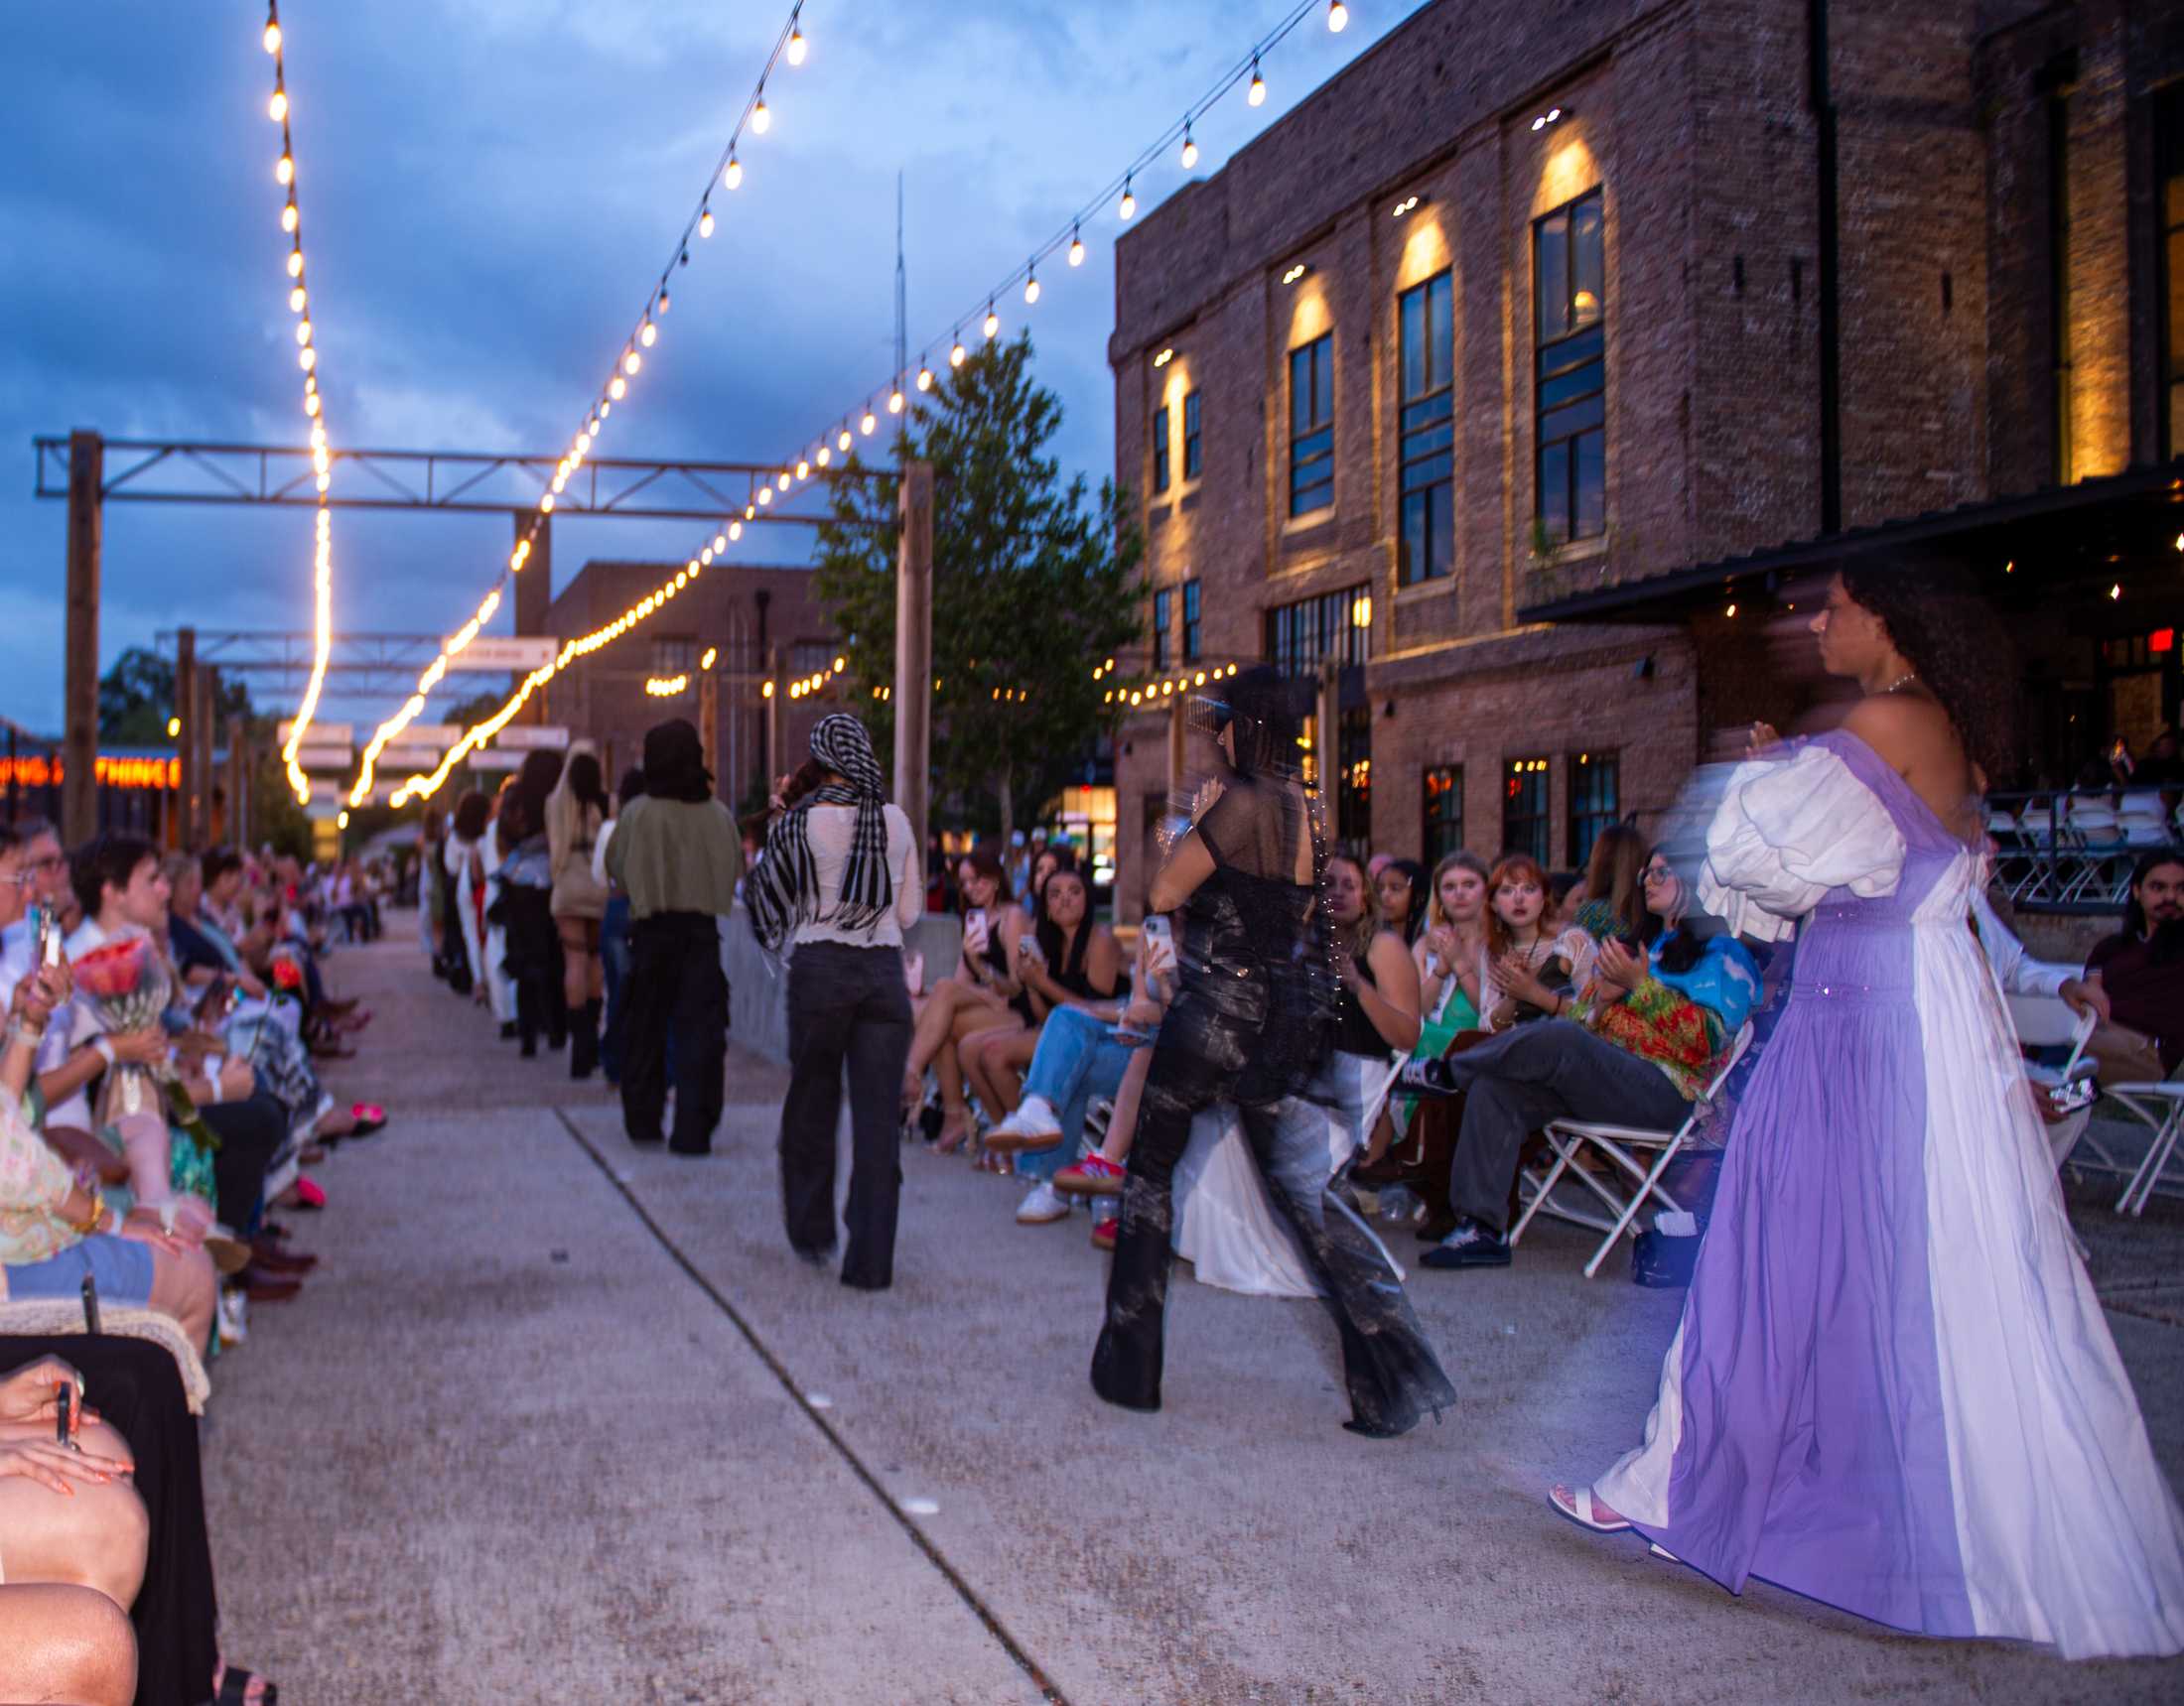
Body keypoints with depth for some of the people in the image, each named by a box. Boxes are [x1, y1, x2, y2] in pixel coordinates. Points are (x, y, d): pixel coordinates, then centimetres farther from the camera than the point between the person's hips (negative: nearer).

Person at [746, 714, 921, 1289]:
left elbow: (769, 891, 5)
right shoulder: (896, 821, 2)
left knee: (812, 1102, 17)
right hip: (884, 971, 2)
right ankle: (871, 1260, 1)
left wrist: (777, 825, 17)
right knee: (877, 1114, 2)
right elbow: (910, 912, 8)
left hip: (820, 968, -2)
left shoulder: (803, 821, -6)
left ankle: (812, 1231, 29)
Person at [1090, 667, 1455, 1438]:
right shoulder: (1303, 807, 9)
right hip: (1283, 1025, 7)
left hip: (1213, 1016, -7)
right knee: (1305, 1192, 8)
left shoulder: (1243, 801, -16)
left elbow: (1162, 894, -14)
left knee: (1150, 1172, 11)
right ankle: (1393, 1376, -1)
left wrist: (1193, 823, 1)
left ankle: (1130, 1367, 17)